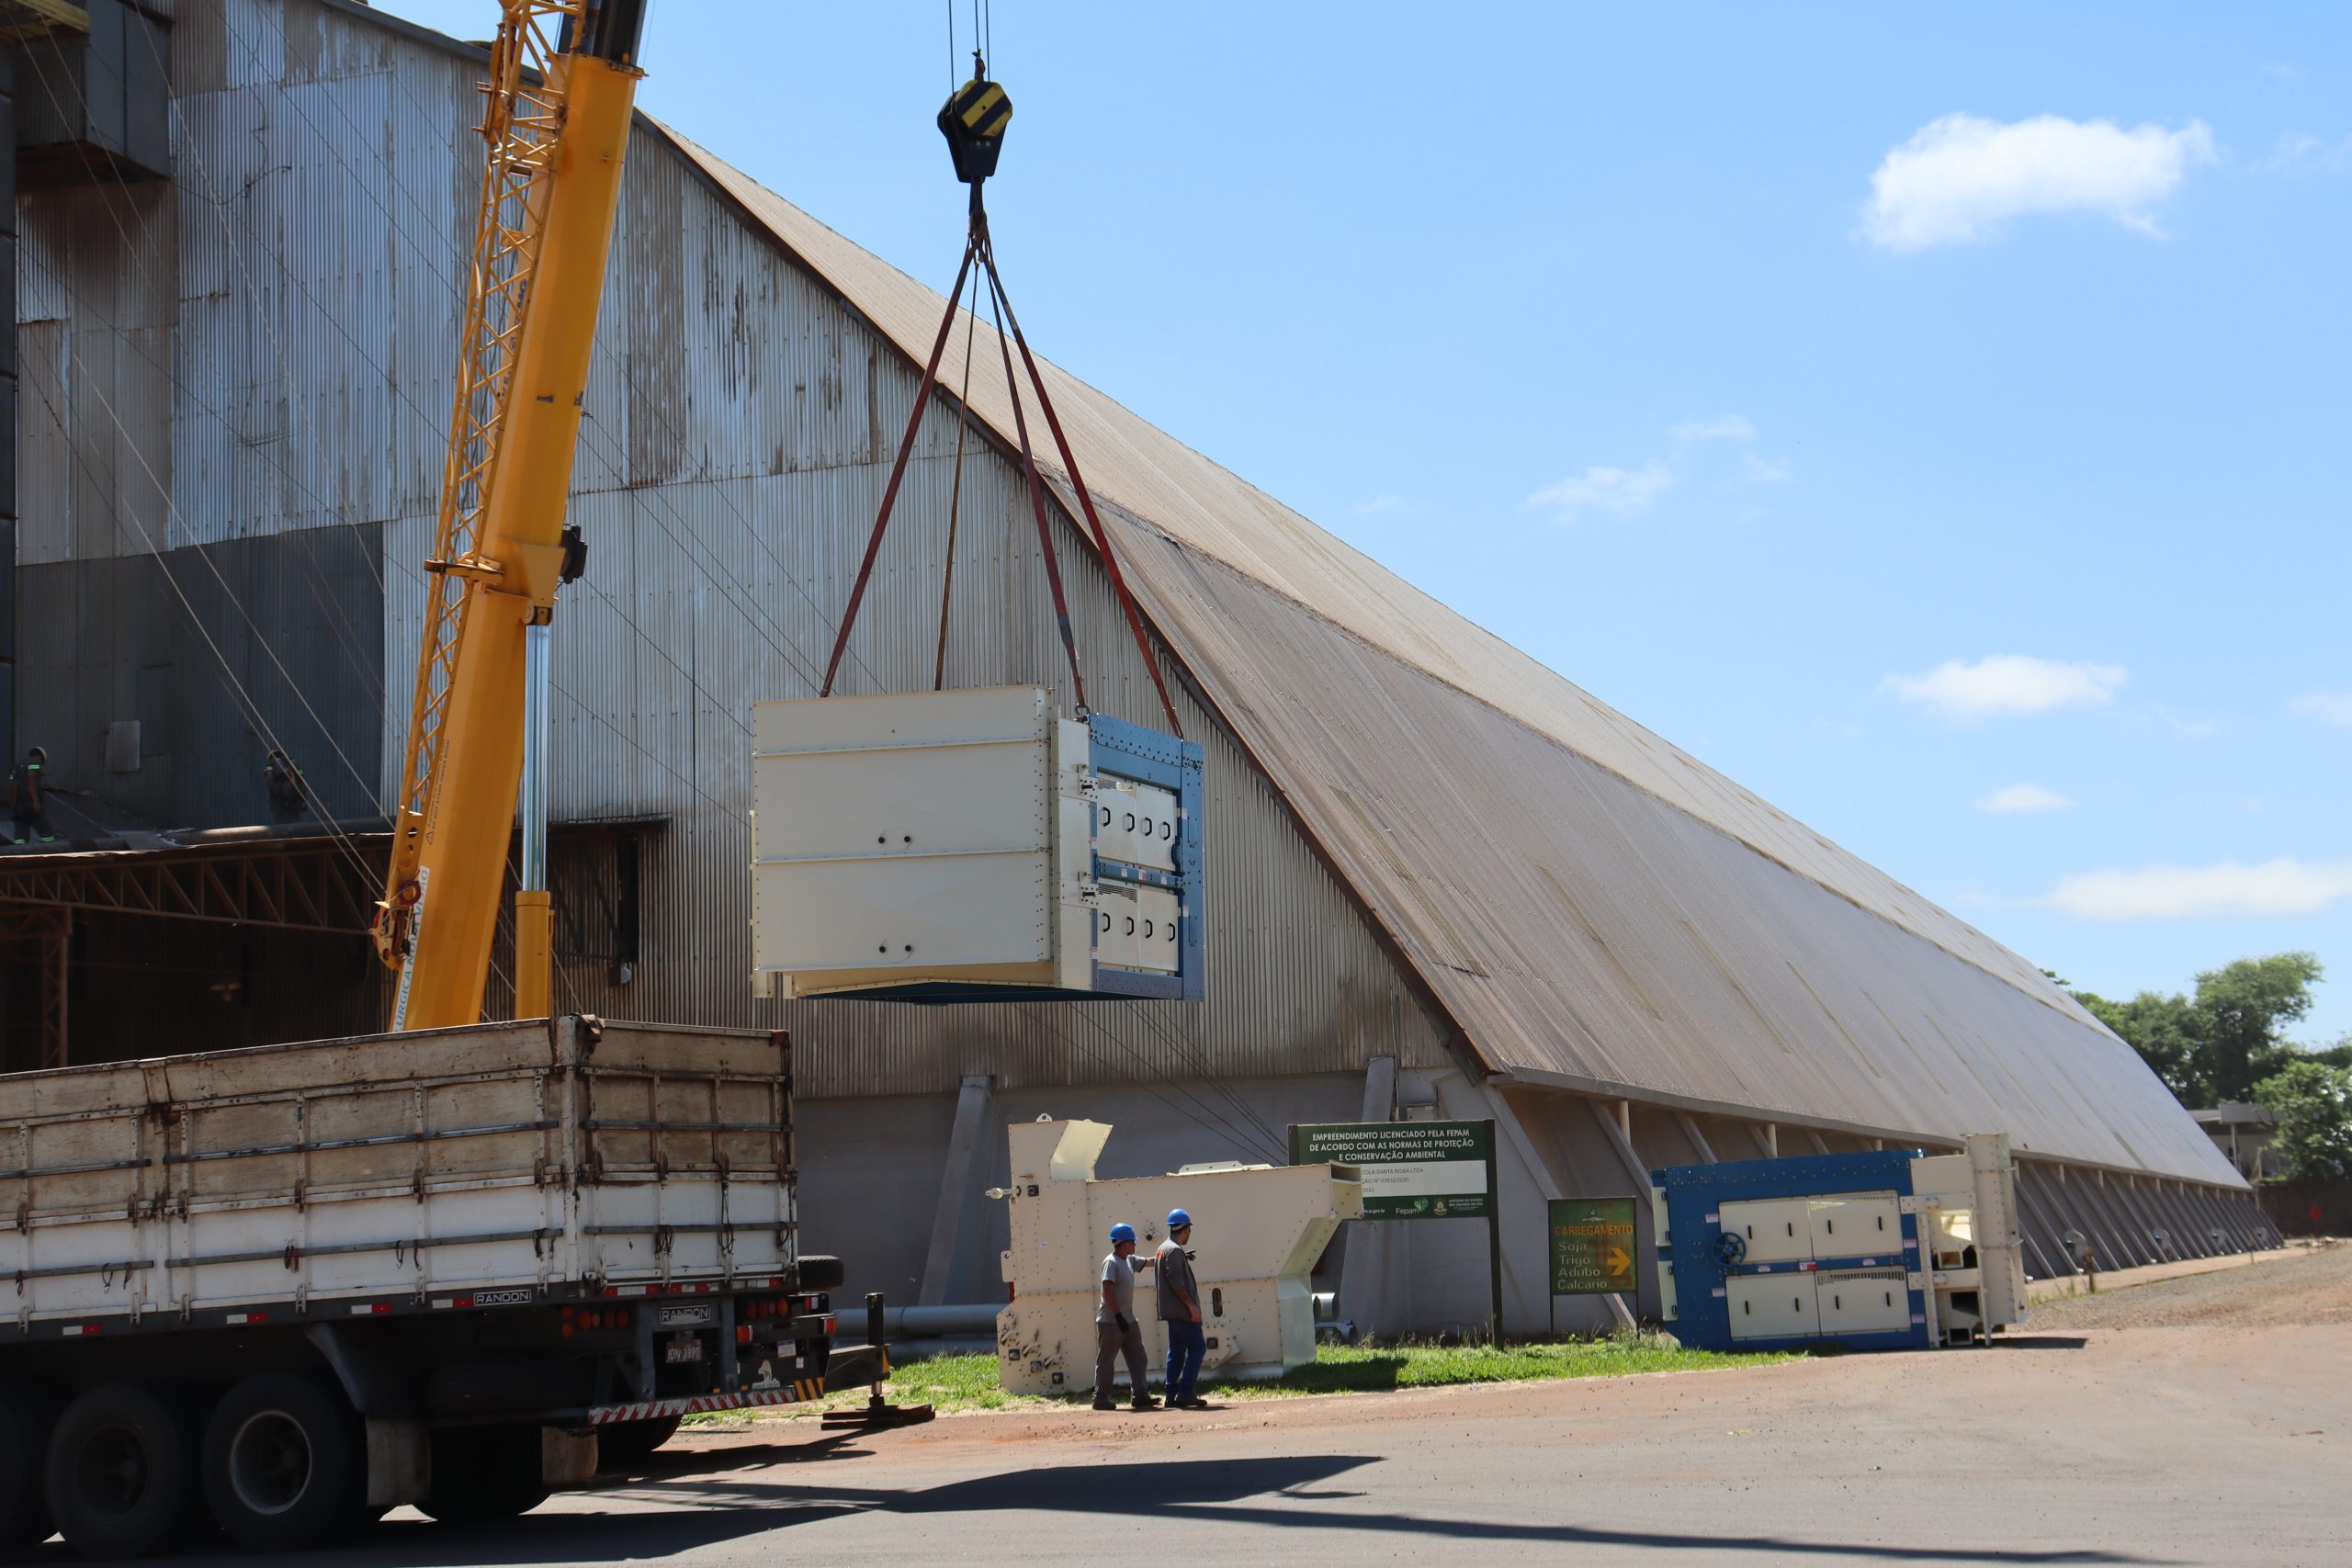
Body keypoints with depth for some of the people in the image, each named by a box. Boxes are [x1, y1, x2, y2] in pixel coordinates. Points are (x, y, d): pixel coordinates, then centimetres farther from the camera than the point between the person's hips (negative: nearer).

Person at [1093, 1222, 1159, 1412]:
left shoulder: (1129, 1260, 12)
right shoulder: (1111, 1262, -15)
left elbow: (1150, 1262, 26)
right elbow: (1107, 1291, -21)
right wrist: (1118, 1316, -25)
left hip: (1128, 1320, 9)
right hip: (1110, 1322, -9)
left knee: (1137, 1357, 7)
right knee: (1106, 1360, -2)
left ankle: (1141, 1396, 8)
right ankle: (1101, 1398, 3)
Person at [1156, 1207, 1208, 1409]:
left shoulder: (1164, 1248, 17)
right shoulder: (1175, 1250, -14)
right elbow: (1176, 1282, -20)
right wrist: (1191, 1305, -19)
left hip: (1172, 1311, 10)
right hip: (1182, 1310, -10)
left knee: (1177, 1350, 11)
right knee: (1197, 1347, -8)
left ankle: (1171, 1394, 10)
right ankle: (1185, 1392, -12)